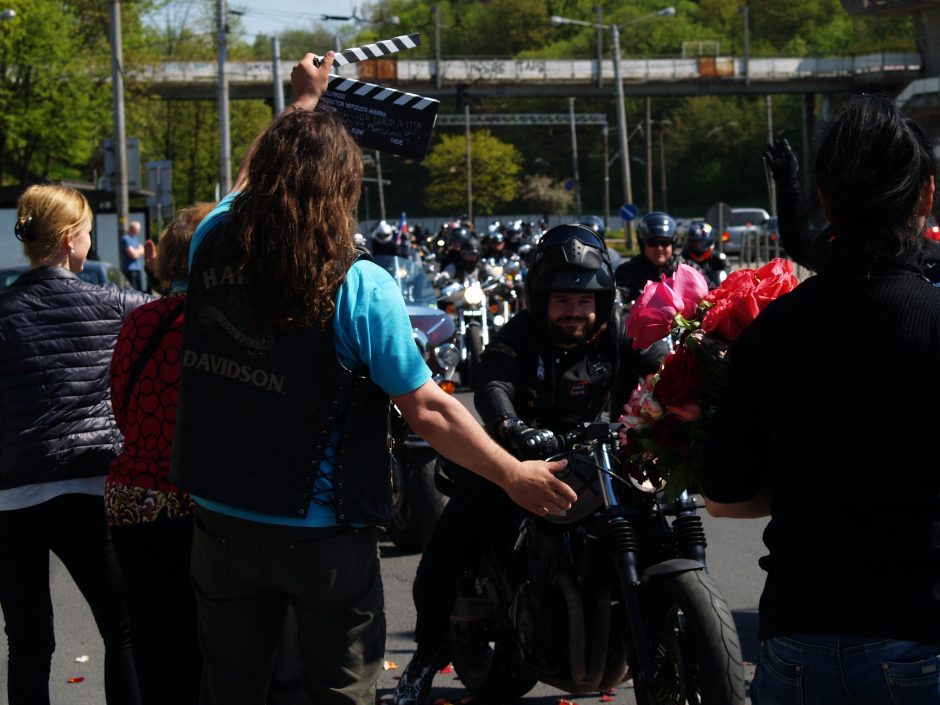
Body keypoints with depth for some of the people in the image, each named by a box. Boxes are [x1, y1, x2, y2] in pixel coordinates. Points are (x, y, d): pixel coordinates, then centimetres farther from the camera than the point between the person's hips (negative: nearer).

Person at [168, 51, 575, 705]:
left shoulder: (214, 243, -5)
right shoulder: (359, 288, -17)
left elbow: (248, 183, 19)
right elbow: (427, 411, -16)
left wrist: (303, 103, 30)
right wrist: (514, 475, -5)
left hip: (221, 521, 4)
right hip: (322, 533, -4)